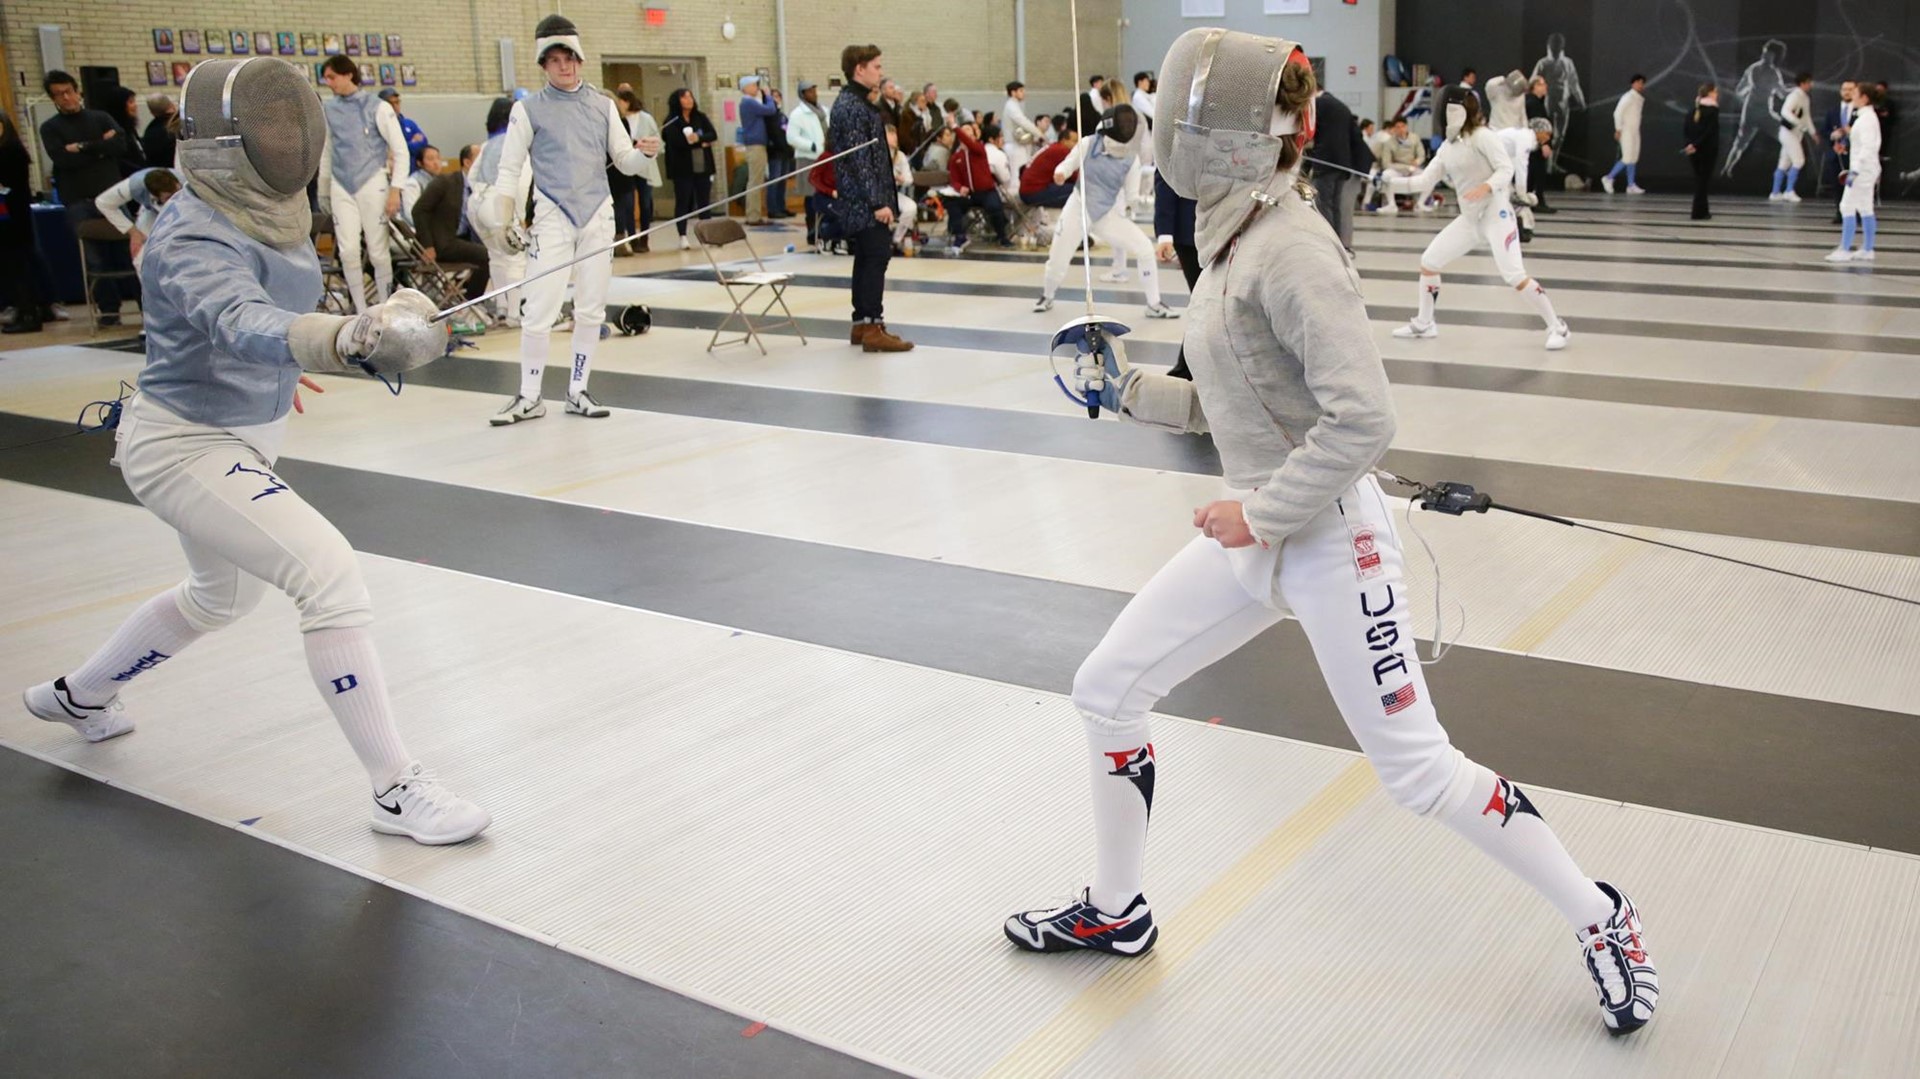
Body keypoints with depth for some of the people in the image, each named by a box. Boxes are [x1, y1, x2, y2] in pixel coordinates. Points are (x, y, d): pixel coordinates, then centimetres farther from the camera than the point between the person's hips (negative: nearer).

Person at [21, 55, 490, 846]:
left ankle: (80, 694, 54)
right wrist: (356, 339, -67)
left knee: (223, 597, 29)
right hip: (185, 448, -10)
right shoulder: (194, 237, -28)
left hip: (239, 438, 10)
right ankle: (397, 791, -16)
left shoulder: (271, 209, -2)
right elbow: (246, 324, -49)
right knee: (330, 576, -23)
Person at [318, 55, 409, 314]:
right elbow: (327, 152, 17)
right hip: (341, 188, 3)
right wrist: (324, 191, 17)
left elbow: (401, 152, -5)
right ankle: (361, 311, 3)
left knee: (377, 251, 2)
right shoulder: (328, 109, 7)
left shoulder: (378, 107, -6)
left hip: (372, 184, -3)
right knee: (348, 251, -6)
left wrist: (395, 190, -11)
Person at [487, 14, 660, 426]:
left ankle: (577, 392, 16)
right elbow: (510, 168, 1)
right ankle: (530, 397, 6)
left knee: (591, 311, 5)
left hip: (598, 215, 3)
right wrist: (506, 222, -6)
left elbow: (624, 161, 8)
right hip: (552, 218, -3)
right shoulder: (528, 109, -1)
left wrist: (645, 152, -14)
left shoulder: (602, 105, 7)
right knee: (538, 313, -6)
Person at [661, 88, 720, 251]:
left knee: (704, 200, 6)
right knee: (683, 202, -1)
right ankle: (683, 236, 2)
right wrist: (701, 143, -12)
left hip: (703, 167, 4)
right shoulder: (672, 121, -4)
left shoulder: (701, 117, 10)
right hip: (682, 168, -4)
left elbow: (713, 135, 0)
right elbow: (676, 141, -18)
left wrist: (698, 137, -17)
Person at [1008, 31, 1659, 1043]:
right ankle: (1115, 912, 28)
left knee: (1419, 772, -2)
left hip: (1328, 540, -9)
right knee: (1106, 692, 10)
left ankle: (1601, 921, 20)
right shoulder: (1234, 238, 7)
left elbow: (1361, 418, -27)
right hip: (1254, 533, 9)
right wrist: (1132, 391, 12)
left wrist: (1263, 512, -19)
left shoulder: (1291, 248, -21)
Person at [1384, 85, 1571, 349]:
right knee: (1428, 262, 8)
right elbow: (1424, 182, 10)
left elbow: (1506, 169, -19)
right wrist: (1392, 181, -2)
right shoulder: (1447, 147, 9)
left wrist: (1485, 187, -37)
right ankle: (1424, 324, 23)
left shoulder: (1482, 136, -13)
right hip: (1469, 219, 8)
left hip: (1496, 216, -8)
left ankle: (1557, 328, -9)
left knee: (1514, 276, -20)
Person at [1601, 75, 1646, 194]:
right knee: (1627, 159, -12)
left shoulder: (1640, 99, 13)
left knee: (1634, 158, 5)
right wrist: (1618, 130, -18)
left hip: (1635, 132, 8)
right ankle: (1609, 178, 0)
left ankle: (1631, 186, 6)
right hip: (1626, 132, -8)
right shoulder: (1628, 97, -13)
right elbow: (1617, 113, -16)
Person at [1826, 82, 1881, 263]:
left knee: (1847, 207, -7)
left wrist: (1855, 171, -27)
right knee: (1865, 209, 10)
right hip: (1866, 169, 10)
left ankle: (1844, 250, -7)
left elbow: (1867, 147, -24)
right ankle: (1867, 250, 13)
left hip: (1863, 169, -10)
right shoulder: (1869, 116, 12)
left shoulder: (1866, 118, -17)